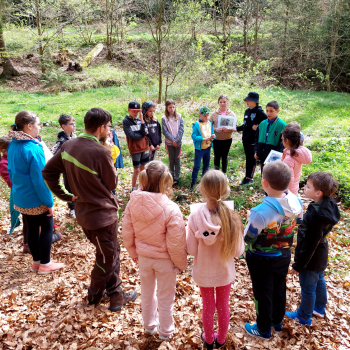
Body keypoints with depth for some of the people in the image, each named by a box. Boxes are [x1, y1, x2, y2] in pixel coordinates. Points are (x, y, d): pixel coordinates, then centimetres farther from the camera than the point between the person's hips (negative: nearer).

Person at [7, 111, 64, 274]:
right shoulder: (32, 149, -25)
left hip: (20, 198, 8)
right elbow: (40, 179, -23)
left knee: (32, 229, 18)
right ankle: (45, 264, 18)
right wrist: (49, 202, -16)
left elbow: (12, 172, 12)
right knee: (47, 228, 9)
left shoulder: (12, 146, 2)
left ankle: (37, 261, 31)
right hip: (36, 199, -7)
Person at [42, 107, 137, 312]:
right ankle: (94, 296, 35)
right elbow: (112, 183, -12)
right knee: (107, 259, 14)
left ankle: (116, 294, 36)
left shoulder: (68, 146, -2)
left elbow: (48, 171, 4)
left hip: (83, 211, 8)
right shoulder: (101, 152, -26)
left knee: (112, 251, 24)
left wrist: (65, 195, 7)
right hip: (102, 213, -8)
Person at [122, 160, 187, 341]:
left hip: (144, 258, 4)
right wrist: (181, 263, -4)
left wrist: (134, 254, 12)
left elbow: (127, 235, -6)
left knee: (147, 293, 27)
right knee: (165, 297, 20)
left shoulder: (133, 203, -17)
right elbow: (176, 244, -22)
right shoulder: (171, 209, -30)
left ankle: (149, 324, 50)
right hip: (164, 260, -3)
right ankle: (165, 331, 41)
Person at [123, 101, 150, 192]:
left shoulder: (140, 119, 5)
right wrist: (142, 135, -8)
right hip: (135, 149, -5)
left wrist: (142, 120, -11)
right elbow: (131, 135, -16)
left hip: (144, 147, 5)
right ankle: (133, 188, 16)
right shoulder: (126, 121, -9)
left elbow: (144, 132, -3)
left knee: (142, 167, 15)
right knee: (136, 170, 0)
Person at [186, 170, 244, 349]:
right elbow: (238, 251, -15)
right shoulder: (232, 218, -24)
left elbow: (192, 250, -16)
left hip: (204, 272, 0)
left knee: (208, 307, 23)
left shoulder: (195, 218, -26)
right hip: (224, 272, 0)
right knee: (223, 306, 25)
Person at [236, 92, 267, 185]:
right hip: (246, 139, 7)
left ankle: (250, 178, 13)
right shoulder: (247, 111, 11)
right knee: (248, 158, 14)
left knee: (252, 159, 4)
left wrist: (258, 126, -17)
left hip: (254, 140, -7)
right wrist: (236, 128, 9)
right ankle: (247, 177, 22)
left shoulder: (259, 112, -13)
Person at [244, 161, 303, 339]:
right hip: (284, 255, 6)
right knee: (279, 289, 27)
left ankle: (263, 330, 38)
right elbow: (295, 225, 2)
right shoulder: (296, 202, -16)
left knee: (263, 293, 17)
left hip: (262, 259, -6)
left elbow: (248, 238, -22)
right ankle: (277, 321, 50)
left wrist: (251, 222, -4)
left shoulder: (261, 212, -36)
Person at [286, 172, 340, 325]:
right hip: (320, 256, 9)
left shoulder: (317, 215, -36)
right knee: (319, 281, 28)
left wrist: (298, 265, -16)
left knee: (308, 288, 13)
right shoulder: (327, 205, -9)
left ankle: (304, 317, 35)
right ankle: (319, 308, 51)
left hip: (312, 259, -9)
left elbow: (310, 245, -28)